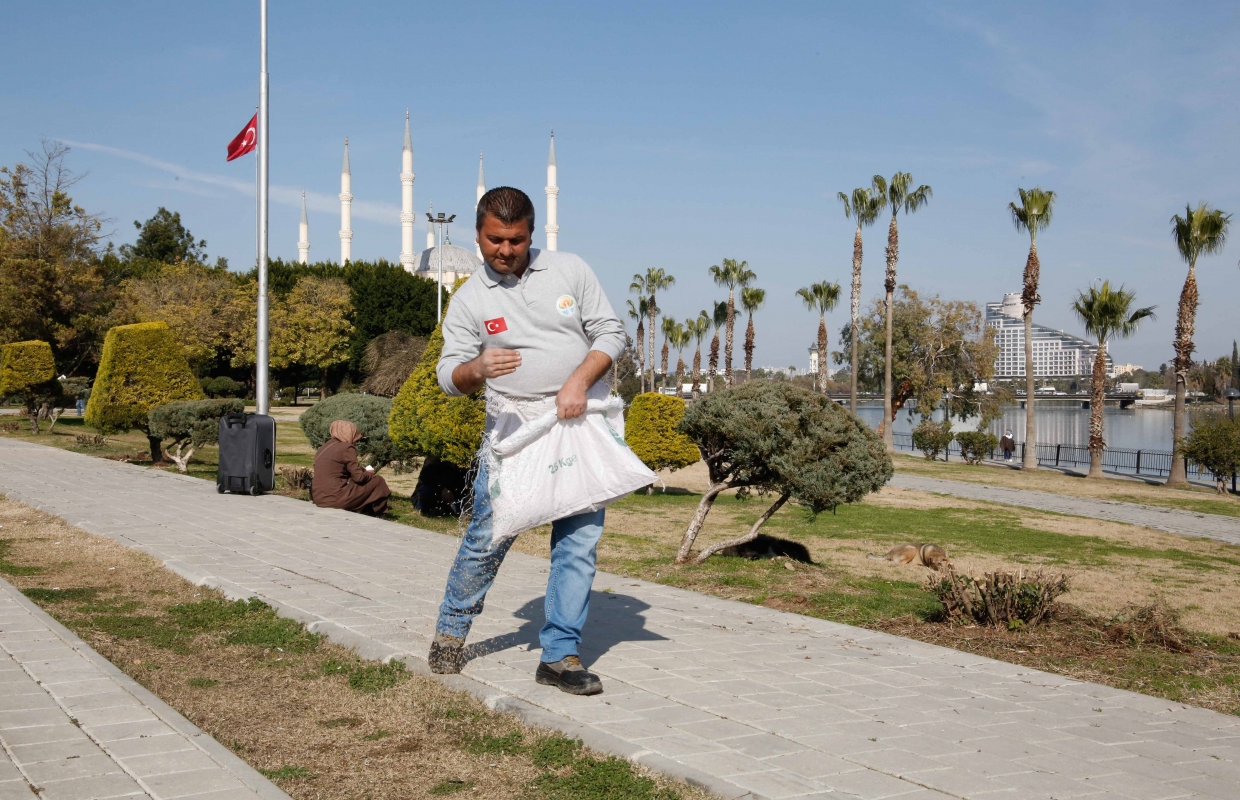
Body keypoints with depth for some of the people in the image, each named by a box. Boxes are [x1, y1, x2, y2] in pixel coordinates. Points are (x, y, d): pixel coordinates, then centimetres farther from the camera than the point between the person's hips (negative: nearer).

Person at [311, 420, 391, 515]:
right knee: (378, 482, 4)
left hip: (318, 498, 9)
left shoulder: (324, 448, 16)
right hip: (335, 499, -9)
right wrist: (369, 473, 10)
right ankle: (375, 516, 17)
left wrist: (364, 471, 20)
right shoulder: (346, 447, -8)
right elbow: (359, 477, -10)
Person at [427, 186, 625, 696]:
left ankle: (559, 656, 5)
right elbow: (449, 375, -1)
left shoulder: (570, 270, 5)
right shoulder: (469, 300, 3)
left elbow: (610, 332, 4)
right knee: (487, 535, -1)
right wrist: (477, 369, -24)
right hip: (513, 429, -1)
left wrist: (580, 381, -12)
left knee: (579, 539, -2)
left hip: (581, 424, 1)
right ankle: (451, 631, 21)